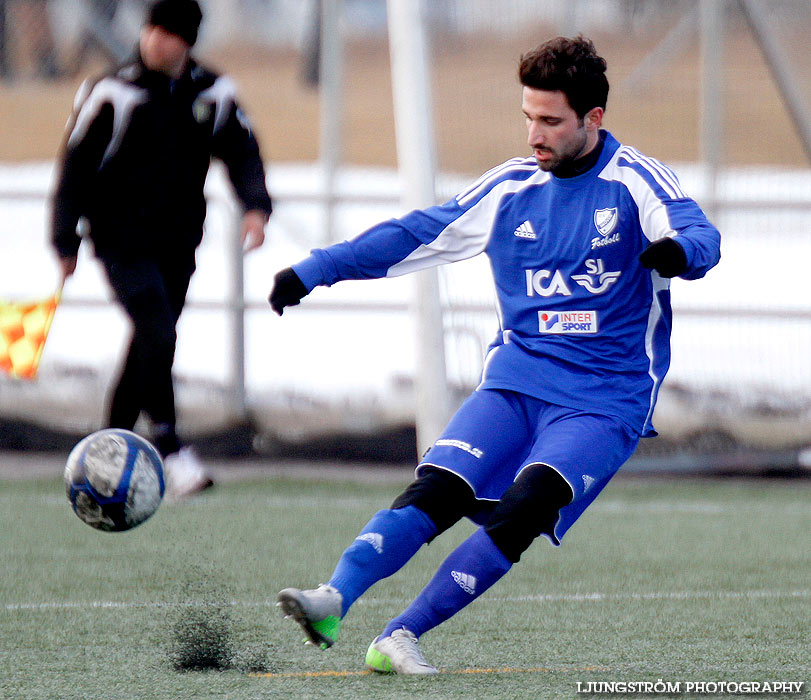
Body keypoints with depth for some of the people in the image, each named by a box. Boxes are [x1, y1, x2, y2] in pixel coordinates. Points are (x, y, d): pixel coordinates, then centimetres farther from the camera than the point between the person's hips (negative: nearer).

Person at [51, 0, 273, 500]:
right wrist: (66, 242, -6)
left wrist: (256, 205, -9)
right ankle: (173, 455, -19)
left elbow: (242, 151, 10)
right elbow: (76, 166, -5)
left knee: (151, 346, 8)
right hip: (123, 238, -5)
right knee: (158, 335, -20)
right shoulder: (113, 94, -10)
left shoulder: (213, 94, 3)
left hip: (179, 244, 5)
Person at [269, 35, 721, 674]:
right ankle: (334, 600, -32)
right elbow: (414, 236, 15)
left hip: (606, 400, -4)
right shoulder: (510, 188, 10)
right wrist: (313, 272, 12)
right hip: (516, 381, 4)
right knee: (437, 491, -20)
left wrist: (677, 250, -45)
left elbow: (701, 237, -20)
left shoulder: (635, 181, -3)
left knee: (526, 508, -26)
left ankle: (402, 636, -23)